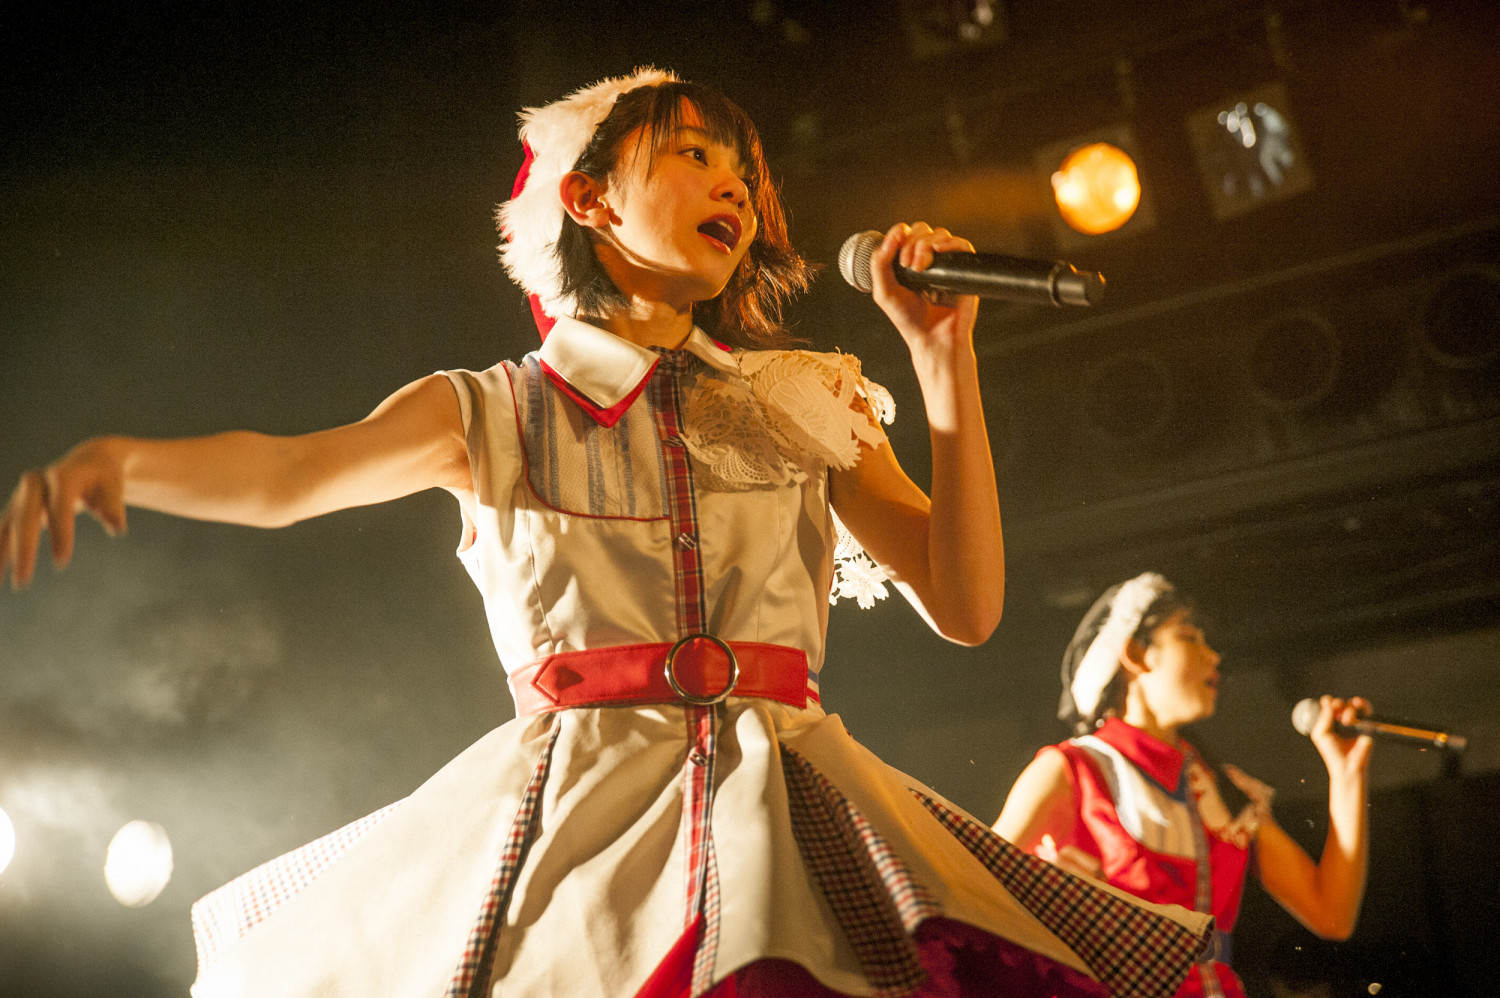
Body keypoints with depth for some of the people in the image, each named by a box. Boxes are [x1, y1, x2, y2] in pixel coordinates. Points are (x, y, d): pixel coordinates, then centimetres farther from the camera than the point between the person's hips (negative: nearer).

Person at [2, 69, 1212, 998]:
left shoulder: (807, 405, 13)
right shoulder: (498, 413, 9)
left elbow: (967, 606, 6)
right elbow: (288, 474, -8)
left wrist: (947, 355, 0)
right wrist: (121, 457, -29)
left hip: (786, 805, 1)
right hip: (571, 809, -1)